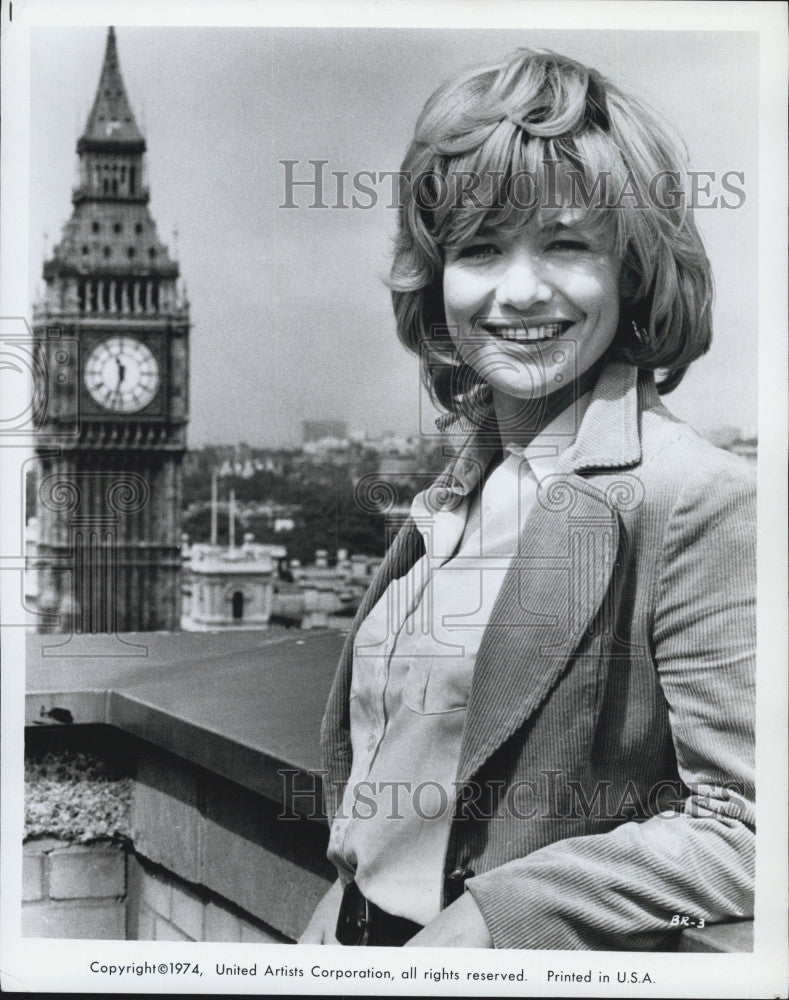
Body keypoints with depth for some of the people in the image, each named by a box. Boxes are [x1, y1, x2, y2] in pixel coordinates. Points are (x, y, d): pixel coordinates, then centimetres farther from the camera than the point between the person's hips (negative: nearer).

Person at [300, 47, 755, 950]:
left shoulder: (696, 497, -18)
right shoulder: (450, 495, 4)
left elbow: (744, 829, -19)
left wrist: (496, 916, -22)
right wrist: (343, 917, 2)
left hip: (516, 967, -6)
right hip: (359, 930, 6)